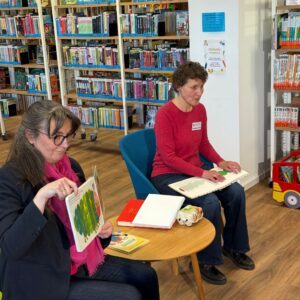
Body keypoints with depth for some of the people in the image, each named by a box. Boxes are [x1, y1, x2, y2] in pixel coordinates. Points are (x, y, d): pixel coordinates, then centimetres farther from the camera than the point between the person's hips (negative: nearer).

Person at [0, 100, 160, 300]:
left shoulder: (71, 166, 3)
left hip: (80, 260, 7)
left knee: (145, 276, 2)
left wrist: (102, 230, -6)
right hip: (41, 280, -7)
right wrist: (41, 197, -38)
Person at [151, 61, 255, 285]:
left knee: (236, 193, -12)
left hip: (197, 171, 7)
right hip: (168, 175, -7)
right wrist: (201, 173, -28)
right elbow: (168, 157, -22)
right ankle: (205, 262, -8)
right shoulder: (165, 114, -20)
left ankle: (233, 246, 11)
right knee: (210, 203, -28)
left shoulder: (200, 109, 2)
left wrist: (220, 162, -5)